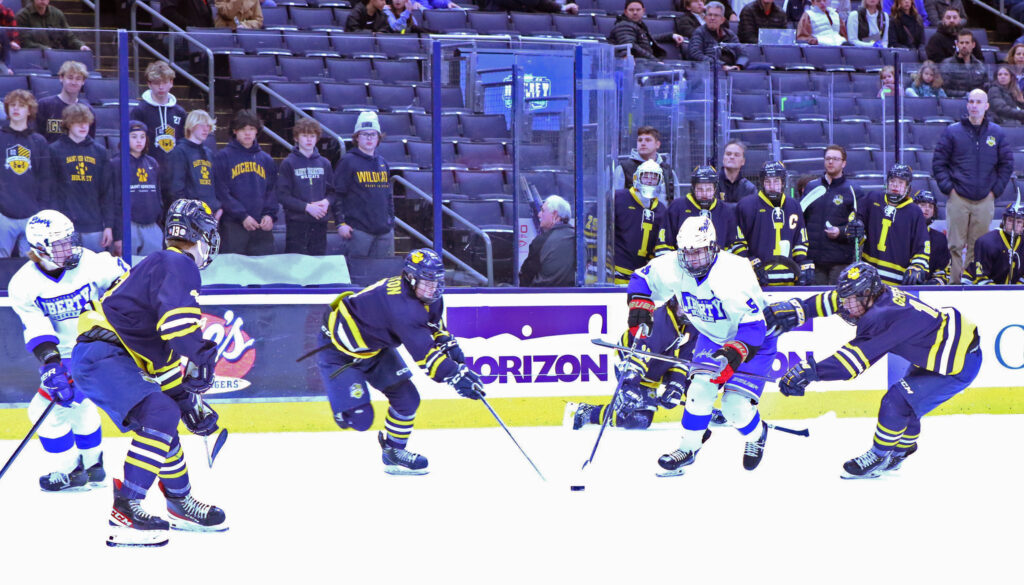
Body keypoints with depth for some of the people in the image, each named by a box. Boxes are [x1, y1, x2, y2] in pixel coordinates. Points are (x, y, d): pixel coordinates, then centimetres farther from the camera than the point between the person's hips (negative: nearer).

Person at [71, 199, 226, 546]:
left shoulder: (161, 266, 27)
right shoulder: (178, 265, -7)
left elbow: (166, 353, 30)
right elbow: (177, 318, -28)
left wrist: (189, 400, 29)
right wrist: (199, 355, -32)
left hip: (113, 358, 11)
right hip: (99, 357, -11)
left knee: (162, 420, 21)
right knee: (160, 415, -23)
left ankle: (181, 505, 36)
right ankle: (125, 510, -26)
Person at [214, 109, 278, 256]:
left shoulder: (266, 160, 17)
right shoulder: (223, 157, 3)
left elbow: (272, 190, 14)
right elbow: (221, 191, -5)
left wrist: (270, 214, -4)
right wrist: (242, 216, -13)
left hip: (262, 227, 4)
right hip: (233, 225, -4)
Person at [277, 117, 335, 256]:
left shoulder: (324, 163, 12)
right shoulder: (288, 163, -1)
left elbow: (332, 191, 14)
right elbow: (283, 196, -6)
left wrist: (327, 202, -9)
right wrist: (307, 207, -16)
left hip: (320, 223, 4)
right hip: (296, 222, -4)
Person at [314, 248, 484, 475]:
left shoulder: (430, 298, -7)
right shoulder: (402, 305, -36)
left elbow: (434, 326, 17)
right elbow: (424, 353, -38)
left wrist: (450, 345, 3)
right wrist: (456, 376, -40)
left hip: (376, 346, 9)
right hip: (339, 351, -9)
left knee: (406, 396, 2)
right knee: (359, 417, -17)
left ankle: (394, 452, 20)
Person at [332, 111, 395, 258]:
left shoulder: (383, 163, 16)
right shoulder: (348, 162, -3)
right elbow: (337, 194, -7)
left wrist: (391, 221, 16)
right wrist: (341, 223, -13)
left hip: (384, 230, 6)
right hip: (359, 230, -6)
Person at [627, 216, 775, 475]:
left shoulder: (735, 272, -34)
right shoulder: (671, 267, -18)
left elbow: (754, 324, -34)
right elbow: (642, 279, 3)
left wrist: (734, 353, -47)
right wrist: (640, 303, -15)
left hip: (754, 339, -5)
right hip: (712, 336, 5)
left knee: (735, 405, -14)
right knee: (701, 387, -15)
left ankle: (756, 435, 20)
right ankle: (688, 447, 6)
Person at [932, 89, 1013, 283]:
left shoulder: (997, 133, 8)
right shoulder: (952, 132, 3)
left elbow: (1007, 164, 12)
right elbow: (938, 163, 4)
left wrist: (995, 190, 4)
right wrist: (948, 187, -6)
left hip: (985, 201, 1)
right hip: (958, 199, -1)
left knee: (978, 247, 5)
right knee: (955, 246, -4)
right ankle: (954, 283, 0)